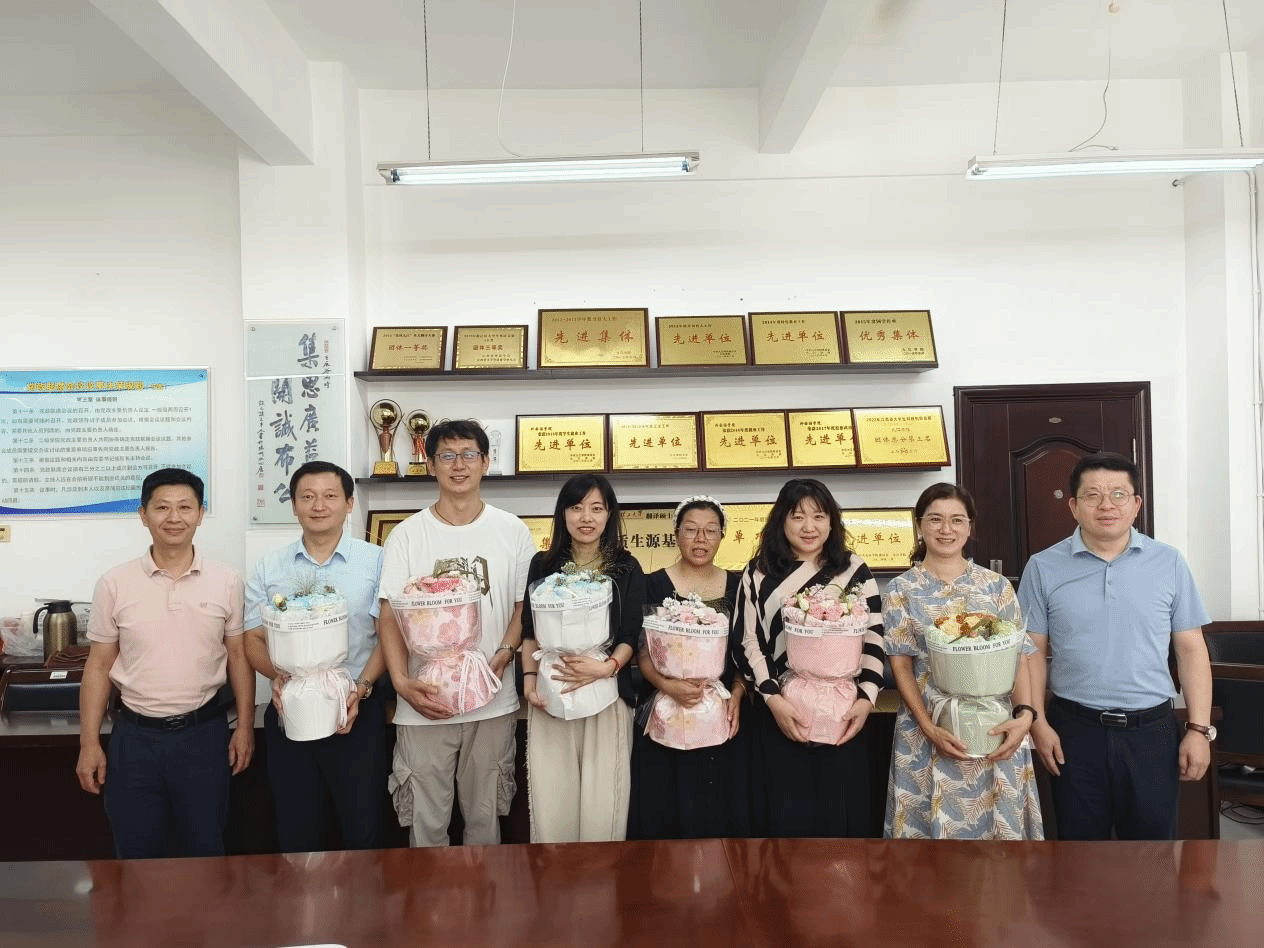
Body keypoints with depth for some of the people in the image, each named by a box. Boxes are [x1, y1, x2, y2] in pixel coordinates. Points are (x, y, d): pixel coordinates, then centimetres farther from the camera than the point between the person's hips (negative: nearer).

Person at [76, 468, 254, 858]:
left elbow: (238, 657, 3)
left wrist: (245, 727, 0)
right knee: (136, 854, 12)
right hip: (134, 736, 0)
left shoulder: (226, 582, -3)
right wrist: (89, 743, 0)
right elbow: (99, 665, 2)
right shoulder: (114, 584, -3)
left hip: (204, 733, 0)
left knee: (205, 849, 12)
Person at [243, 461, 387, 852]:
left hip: (357, 711, -2)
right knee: (296, 832, 12)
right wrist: (277, 675, -13)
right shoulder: (269, 567, 6)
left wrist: (361, 688, -15)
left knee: (363, 829, 5)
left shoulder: (375, 561, -1)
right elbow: (253, 638, 6)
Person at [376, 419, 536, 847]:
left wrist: (503, 655, -12)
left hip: (493, 703, 1)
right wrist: (401, 680, -16)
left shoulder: (513, 531, 4)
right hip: (423, 702, 0)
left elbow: (525, 606, 6)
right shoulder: (407, 535, 2)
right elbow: (390, 615, -1)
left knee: (485, 817, 13)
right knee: (426, 822, 8)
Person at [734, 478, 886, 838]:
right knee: (785, 816, 5)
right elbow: (746, 642, 1)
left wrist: (866, 697, -7)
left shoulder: (854, 570, 8)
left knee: (839, 814, 7)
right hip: (778, 715, 0)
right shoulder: (759, 573, 5)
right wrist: (772, 698, -11)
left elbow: (874, 638, 5)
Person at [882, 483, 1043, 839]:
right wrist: (928, 728, -13)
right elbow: (900, 665, -3)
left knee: (998, 822, 9)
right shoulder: (901, 590, 0)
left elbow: (1019, 656, 2)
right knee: (931, 823, 6)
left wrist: (1024, 714, -13)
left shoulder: (997, 585, 4)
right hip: (927, 731, -1)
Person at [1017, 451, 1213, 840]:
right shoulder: (1043, 567, -1)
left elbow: (1191, 648, 4)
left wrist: (1199, 729, 0)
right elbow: (1033, 651, 1)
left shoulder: (1169, 563, 1)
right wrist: (1038, 722, -5)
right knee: (1079, 841, 12)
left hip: (1152, 731, 1)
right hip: (1075, 731, 0)